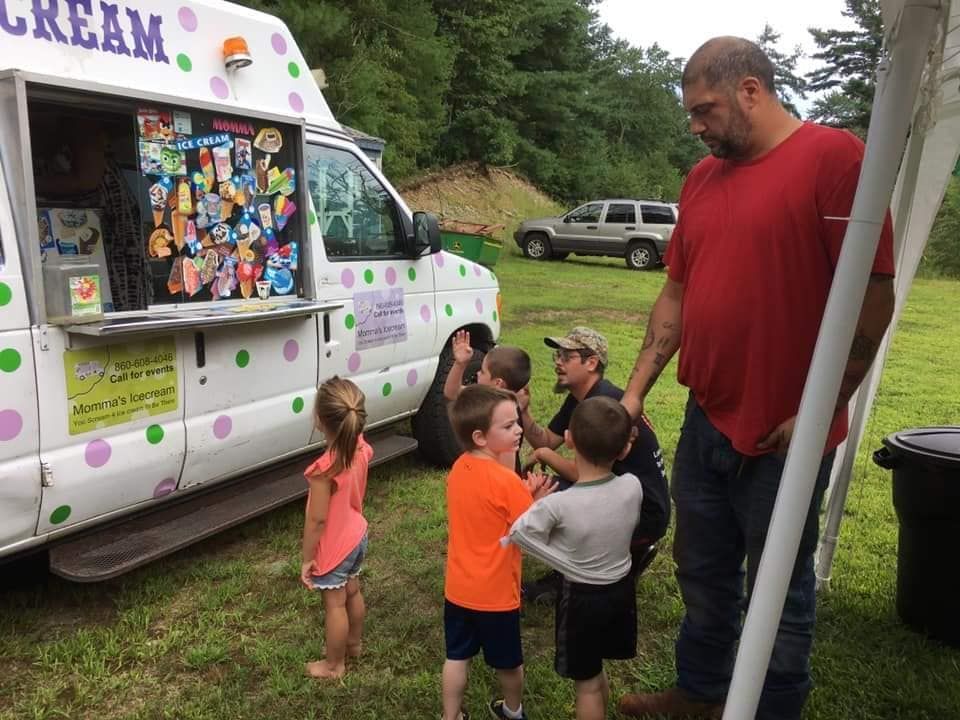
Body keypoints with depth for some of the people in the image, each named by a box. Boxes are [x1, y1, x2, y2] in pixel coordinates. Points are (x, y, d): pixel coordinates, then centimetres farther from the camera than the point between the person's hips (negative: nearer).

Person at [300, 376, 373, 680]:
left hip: (334, 547, -7)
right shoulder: (361, 449, -15)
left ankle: (334, 665, 35)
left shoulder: (324, 469, -35)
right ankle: (354, 643, 51)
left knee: (335, 604, 14)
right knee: (352, 591, 28)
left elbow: (317, 519, -25)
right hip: (357, 535, 7)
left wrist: (307, 559, -14)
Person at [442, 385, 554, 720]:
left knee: (457, 656, 20)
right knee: (508, 662, 21)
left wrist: (523, 494, -3)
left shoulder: (458, 468, -4)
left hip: (458, 588, 5)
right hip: (495, 592, -5)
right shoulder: (506, 481, -26)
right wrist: (536, 500, -6)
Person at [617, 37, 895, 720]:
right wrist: (637, 389, 8)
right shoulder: (702, 178, 9)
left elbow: (873, 297, -16)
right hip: (705, 422, 7)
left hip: (783, 435, -6)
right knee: (702, 575, 20)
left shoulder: (833, 156, -12)